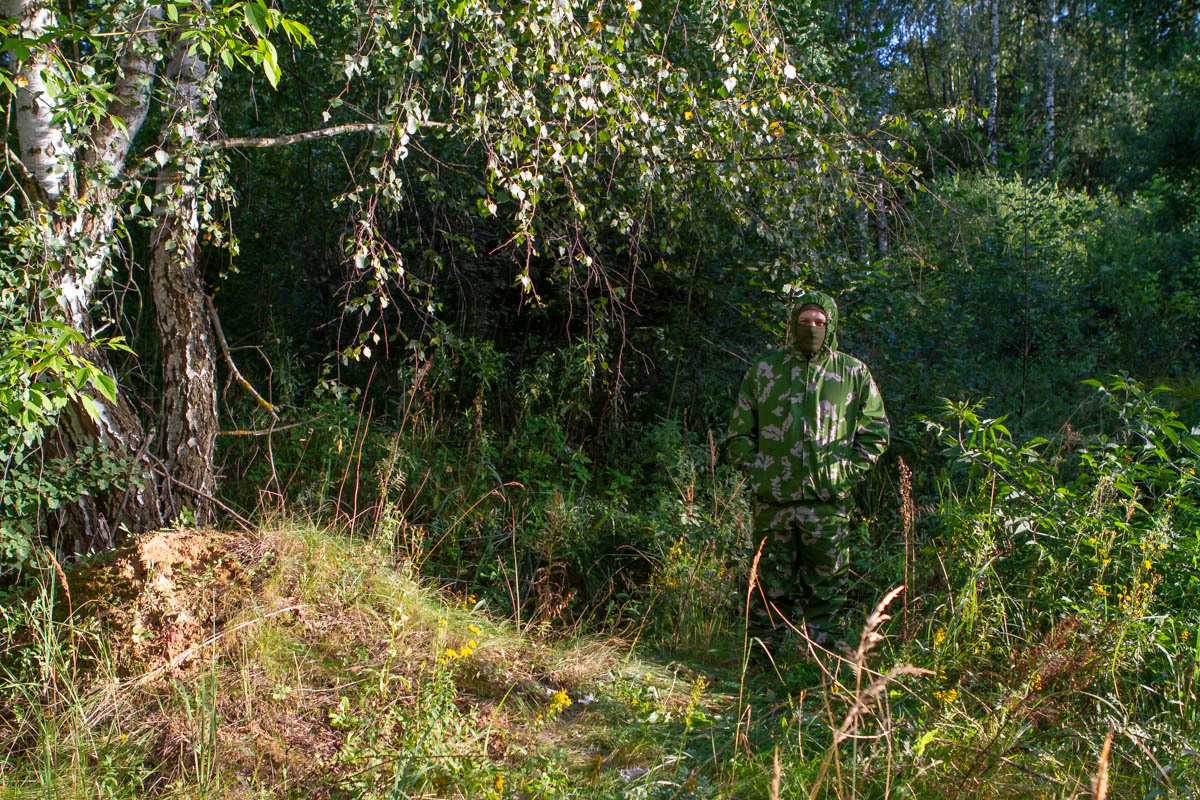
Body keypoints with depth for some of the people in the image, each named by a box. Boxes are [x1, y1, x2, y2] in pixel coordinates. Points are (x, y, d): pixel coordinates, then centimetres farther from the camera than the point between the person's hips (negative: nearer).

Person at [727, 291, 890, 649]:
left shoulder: (854, 373, 7)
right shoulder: (763, 370, 10)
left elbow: (875, 434, 11)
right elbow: (739, 434, 13)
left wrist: (846, 473, -1)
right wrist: (756, 474, 0)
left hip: (827, 501, -1)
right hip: (773, 500, 1)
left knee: (827, 588, 5)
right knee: (770, 587, 7)